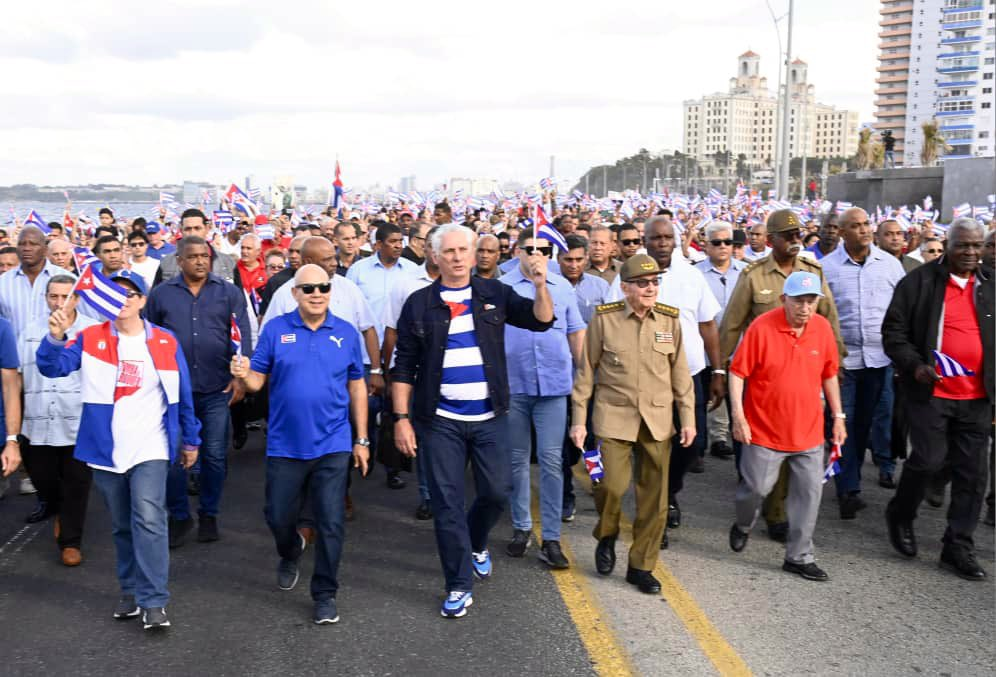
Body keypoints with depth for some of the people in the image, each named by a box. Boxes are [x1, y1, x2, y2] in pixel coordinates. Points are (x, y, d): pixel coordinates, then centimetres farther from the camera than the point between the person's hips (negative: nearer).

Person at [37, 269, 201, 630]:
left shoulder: (166, 342, 0)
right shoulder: (90, 339, 1)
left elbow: (182, 396, 6)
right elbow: (53, 367, -13)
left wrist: (191, 440, 11)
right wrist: (56, 338, -33)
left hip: (150, 449, -2)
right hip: (106, 450, 2)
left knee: (149, 520, -15)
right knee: (121, 525, 14)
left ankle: (153, 601, -9)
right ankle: (130, 590, 30)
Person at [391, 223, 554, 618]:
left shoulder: (493, 294, 4)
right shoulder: (419, 304, 1)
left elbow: (541, 320, -5)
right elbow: (404, 366, 1)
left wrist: (540, 285, -23)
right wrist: (401, 418, -4)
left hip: (488, 417, 1)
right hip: (441, 420, -1)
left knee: (496, 491, 4)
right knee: (447, 503, 2)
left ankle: (476, 543, 38)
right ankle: (459, 586, 15)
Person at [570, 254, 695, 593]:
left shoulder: (670, 320, 3)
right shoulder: (604, 319, -3)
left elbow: (680, 373, 9)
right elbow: (586, 372, 1)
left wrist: (688, 418, 6)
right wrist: (579, 419, -1)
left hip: (658, 420, 3)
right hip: (614, 417, -2)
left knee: (654, 497, 5)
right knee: (613, 484, -14)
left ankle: (641, 566, 21)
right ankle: (606, 537, 19)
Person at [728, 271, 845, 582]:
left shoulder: (823, 328, -1)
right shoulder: (761, 327, -14)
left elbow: (829, 375, 11)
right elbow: (737, 372, -10)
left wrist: (838, 416, 11)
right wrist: (738, 415, -15)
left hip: (809, 431, 4)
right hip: (765, 429, -4)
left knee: (809, 492, 6)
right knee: (757, 487, 4)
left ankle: (799, 556, 21)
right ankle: (743, 526, 37)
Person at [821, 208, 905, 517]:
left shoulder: (890, 263, 5)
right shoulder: (826, 267, -2)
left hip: (880, 358, 3)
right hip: (841, 358, -2)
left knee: (864, 423, 12)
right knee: (843, 424, -3)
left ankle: (850, 483, 24)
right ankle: (848, 489, 3)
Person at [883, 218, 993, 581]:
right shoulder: (919, 281, -3)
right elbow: (893, 331, -3)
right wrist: (915, 365, -16)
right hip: (930, 390, -4)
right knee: (929, 458, -8)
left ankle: (958, 547, 17)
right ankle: (900, 515, 20)